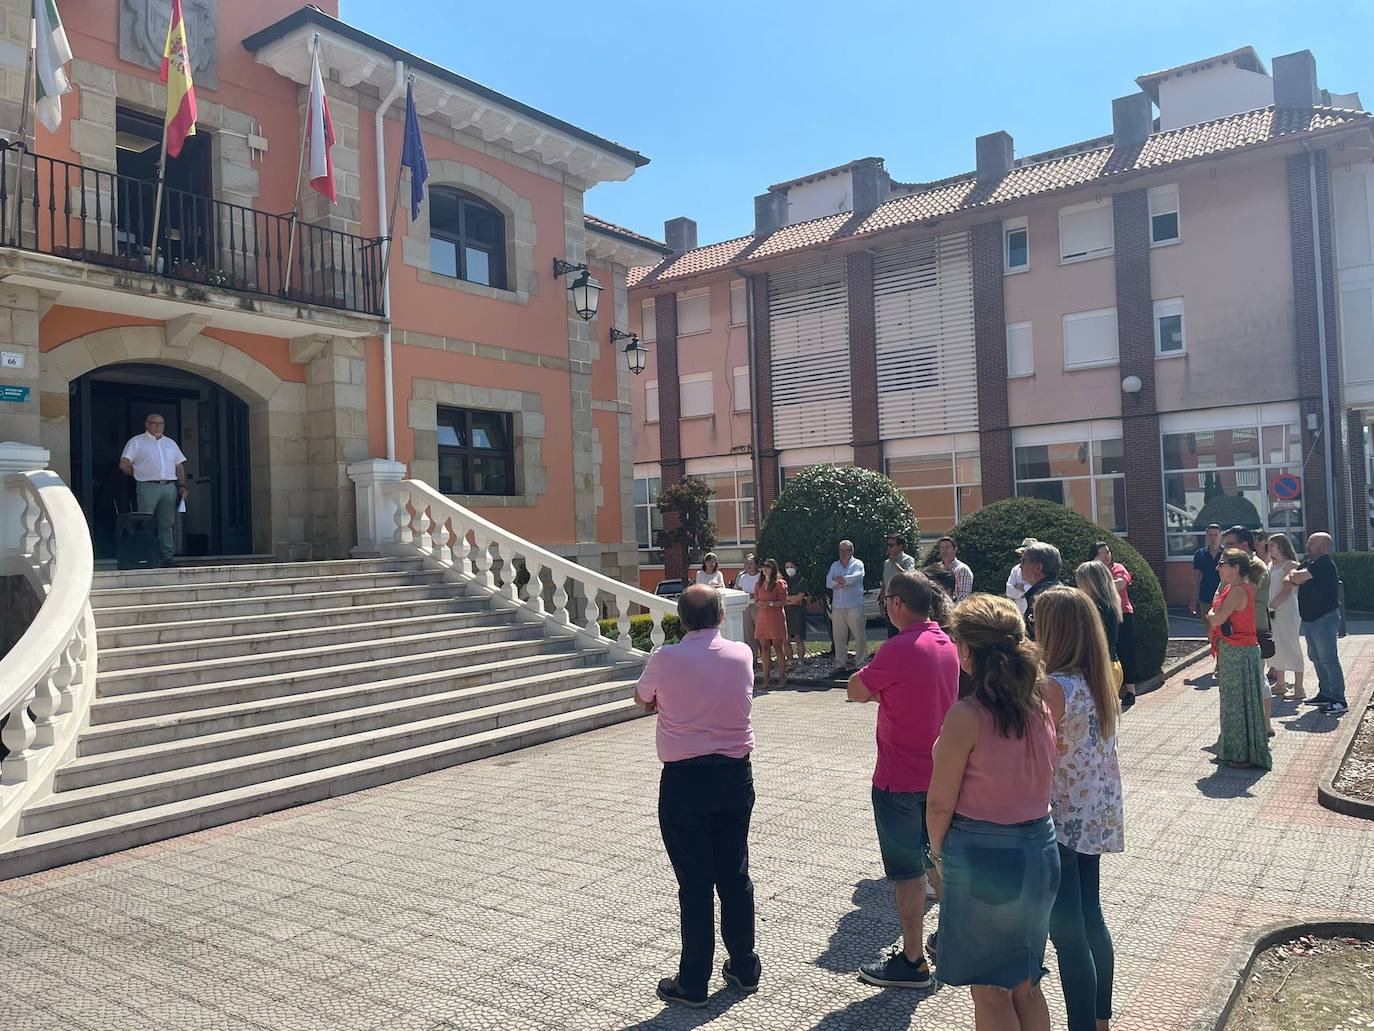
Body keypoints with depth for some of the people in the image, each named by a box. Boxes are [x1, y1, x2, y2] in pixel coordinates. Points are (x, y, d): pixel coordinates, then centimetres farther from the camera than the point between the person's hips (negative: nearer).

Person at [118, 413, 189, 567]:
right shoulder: (137, 442, 5)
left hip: (169, 487, 4)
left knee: (166, 524, 4)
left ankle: (167, 556, 6)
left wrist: (182, 486, 9)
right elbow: (124, 464, -1)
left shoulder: (170, 443, 20)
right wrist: (140, 475, 4)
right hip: (148, 487, -4)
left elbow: (179, 466, 18)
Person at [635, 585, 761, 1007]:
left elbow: (642, 699, 6)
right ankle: (744, 967, 29)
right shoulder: (742, 655, -3)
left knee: (695, 882, 5)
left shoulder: (666, 659, -13)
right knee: (735, 874, 16)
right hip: (735, 774, 4)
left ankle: (693, 983, 16)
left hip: (684, 779, -3)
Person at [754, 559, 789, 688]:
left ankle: (782, 678, 2)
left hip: (776, 618, -5)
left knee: (778, 647, -5)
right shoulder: (759, 584, 15)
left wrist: (770, 603, -20)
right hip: (762, 618, 5)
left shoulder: (779, 583, -2)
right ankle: (765, 679, 6)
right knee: (764, 648, 3)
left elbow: (783, 602, -7)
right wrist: (759, 603, -6)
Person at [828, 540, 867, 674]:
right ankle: (840, 663, 15)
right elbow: (828, 583, 3)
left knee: (860, 636, -2)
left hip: (855, 606, -4)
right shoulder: (835, 565, 15)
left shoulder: (857, 564, 2)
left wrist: (838, 580, -5)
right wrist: (845, 582, -10)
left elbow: (854, 578, -17)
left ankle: (861, 662, 6)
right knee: (838, 636, 7)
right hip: (837, 606, 4)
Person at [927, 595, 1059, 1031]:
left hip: (982, 856, -6)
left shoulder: (966, 716, -21)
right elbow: (1044, 781, 9)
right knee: (1026, 985, 22)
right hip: (1040, 848, 6)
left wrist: (938, 852, 2)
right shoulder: (1042, 705, -2)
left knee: (990, 992, 12)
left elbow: (940, 802, -14)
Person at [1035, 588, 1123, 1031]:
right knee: (1090, 918, 21)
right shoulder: (1101, 681, 2)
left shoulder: (1053, 687, -23)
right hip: (1097, 815, 9)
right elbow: (1101, 749, 10)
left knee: (1067, 931, 3)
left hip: (1062, 819, -9)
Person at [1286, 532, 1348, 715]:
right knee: (1316, 658, 16)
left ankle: (1339, 701, -6)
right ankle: (1325, 694, 26)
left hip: (1325, 618, -10)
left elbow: (1297, 577, -22)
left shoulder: (1324, 563, -16)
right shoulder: (1308, 562, 14)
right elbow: (1290, 579, 9)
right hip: (1310, 618, 10)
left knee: (1328, 660, -9)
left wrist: (1294, 575, 0)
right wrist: (1294, 577, -13)